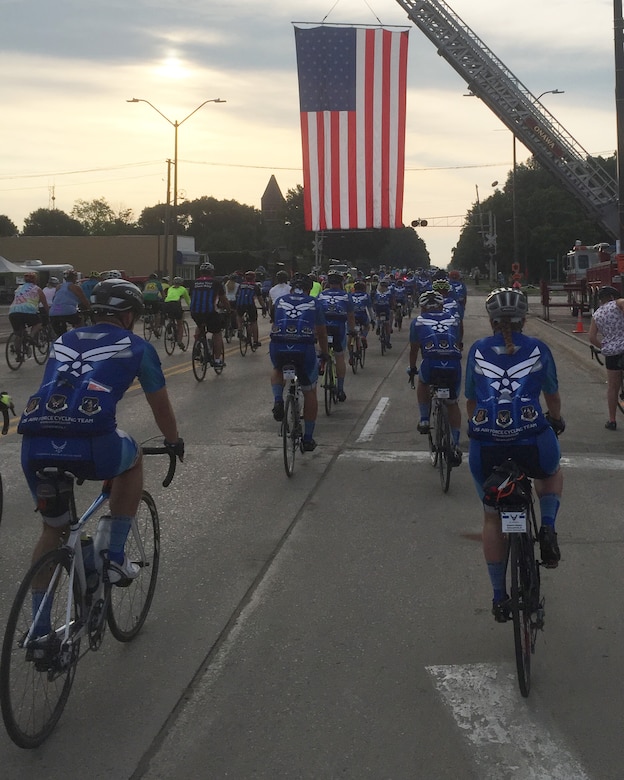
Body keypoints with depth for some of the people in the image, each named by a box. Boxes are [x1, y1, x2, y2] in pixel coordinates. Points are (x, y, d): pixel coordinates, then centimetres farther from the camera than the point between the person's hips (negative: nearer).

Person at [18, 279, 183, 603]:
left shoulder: (63, 341, 29)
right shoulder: (136, 346, 17)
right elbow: (160, 405, 27)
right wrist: (174, 442, 47)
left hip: (35, 447, 4)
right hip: (89, 444, -4)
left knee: (53, 529, 27)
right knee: (133, 458, 31)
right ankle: (113, 557, 26)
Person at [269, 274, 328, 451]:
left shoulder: (280, 301, 21)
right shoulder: (315, 303, 17)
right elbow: (321, 332, 24)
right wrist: (324, 353, 42)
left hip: (278, 347, 2)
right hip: (304, 348, -1)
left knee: (277, 370, 37)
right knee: (310, 392, 17)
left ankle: (278, 401, 9)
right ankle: (308, 439, 20)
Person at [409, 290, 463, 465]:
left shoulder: (418, 321, 19)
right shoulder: (453, 320, 24)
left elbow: (414, 349, 26)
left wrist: (412, 369, 43)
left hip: (431, 366, -2)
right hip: (453, 367, 2)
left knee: (422, 382, 34)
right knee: (452, 404, 22)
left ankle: (424, 420, 26)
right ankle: (456, 445, 15)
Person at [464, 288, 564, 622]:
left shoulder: (477, 350, 10)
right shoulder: (538, 349, 8)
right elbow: (553, 398, 18)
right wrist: (556, 421, 39)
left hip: (485, 445, 1)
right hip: (531, 441, -1)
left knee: (492, 518, 21)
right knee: (552, 473, 36)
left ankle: (499, 597, 26)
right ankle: (547, 528, 9)